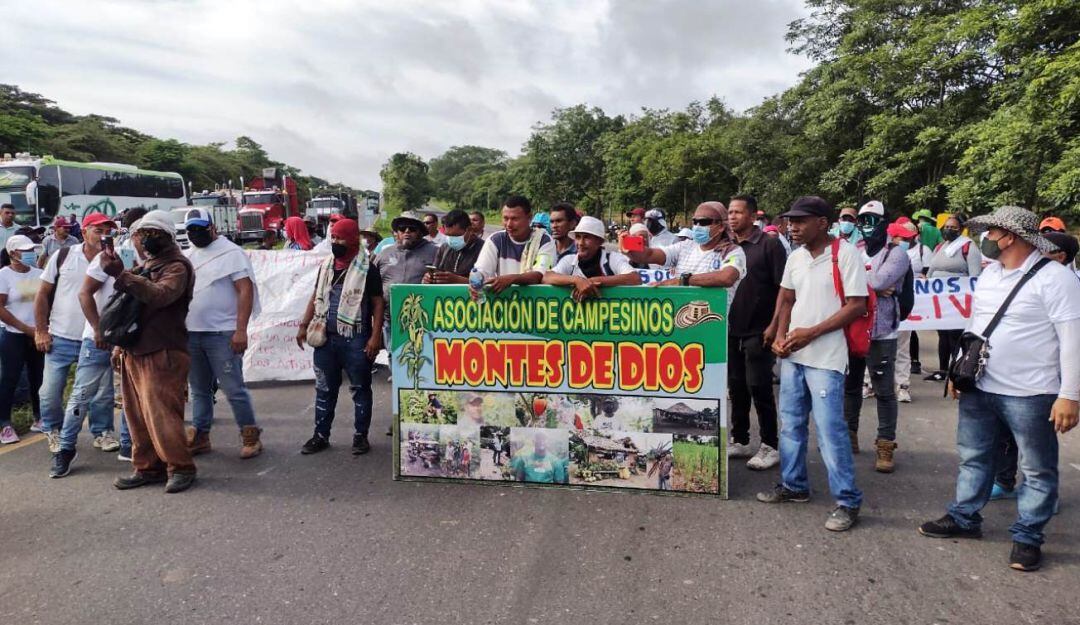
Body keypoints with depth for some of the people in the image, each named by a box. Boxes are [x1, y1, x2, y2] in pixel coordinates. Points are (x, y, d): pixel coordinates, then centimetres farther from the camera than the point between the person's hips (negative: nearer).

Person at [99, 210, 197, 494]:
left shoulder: (177, 266, -8)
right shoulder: (146, 265, 21)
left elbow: (159, 295, -27)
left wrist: (121, 274, -30)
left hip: (162, 354, -9)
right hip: (135, 351, 9)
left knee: (161, 414, -9)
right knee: (138, 415, 11)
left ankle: (180, 467, 2)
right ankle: (147, 467, 20)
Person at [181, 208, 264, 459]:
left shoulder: (231, 253, -5)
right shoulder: (186, 256, 15)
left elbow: (245, 290, -12)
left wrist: (241, 330, -19)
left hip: (222, 334, -6)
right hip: (190, 334, 7)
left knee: (234, 388, -5)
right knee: (199, 390, 14)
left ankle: (250, 436, 4)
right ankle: (200, 437, 24)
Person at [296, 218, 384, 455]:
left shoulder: (368, 268, -6)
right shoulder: (326, 266, 12)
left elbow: (378, 303, -7)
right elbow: (315, 297, 19)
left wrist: (375, 335, -14)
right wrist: (304, 325, 13)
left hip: (356, 339, -6)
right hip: (326, 338, 6)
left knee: (360, 388, 6)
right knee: (324, 388, 12)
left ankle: (361, 435, 16)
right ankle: (321, 435, 22)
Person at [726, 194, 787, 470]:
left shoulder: (769, 245, -7)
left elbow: (783, 289, -10)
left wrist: (774, 325, -15)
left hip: (758, 331, -5)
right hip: (732, 330, 6)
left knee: (759, 388, -2)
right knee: (736, 388, 12)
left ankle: (770, 446, 10)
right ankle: (739, 441, 24)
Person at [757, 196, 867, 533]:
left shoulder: (846, 254, -11)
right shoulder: (795, 257, 9)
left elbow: (857, 306, -13)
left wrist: (811, 333, -16)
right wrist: (780, 336, 1)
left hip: (825, 358, -7)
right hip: (792, 354, 7)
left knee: (830, 430, -4)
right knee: (790, 425, 14)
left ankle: (848, 501, 9)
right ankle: (793, 485, 30)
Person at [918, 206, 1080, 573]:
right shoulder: (989, 273, 9)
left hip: (1029, 395, -7)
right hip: (979, 388, 7)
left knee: (1037, 470, 8)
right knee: (973, 457, 17)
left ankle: (1027, 537, 21)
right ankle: (963, 519, 31)